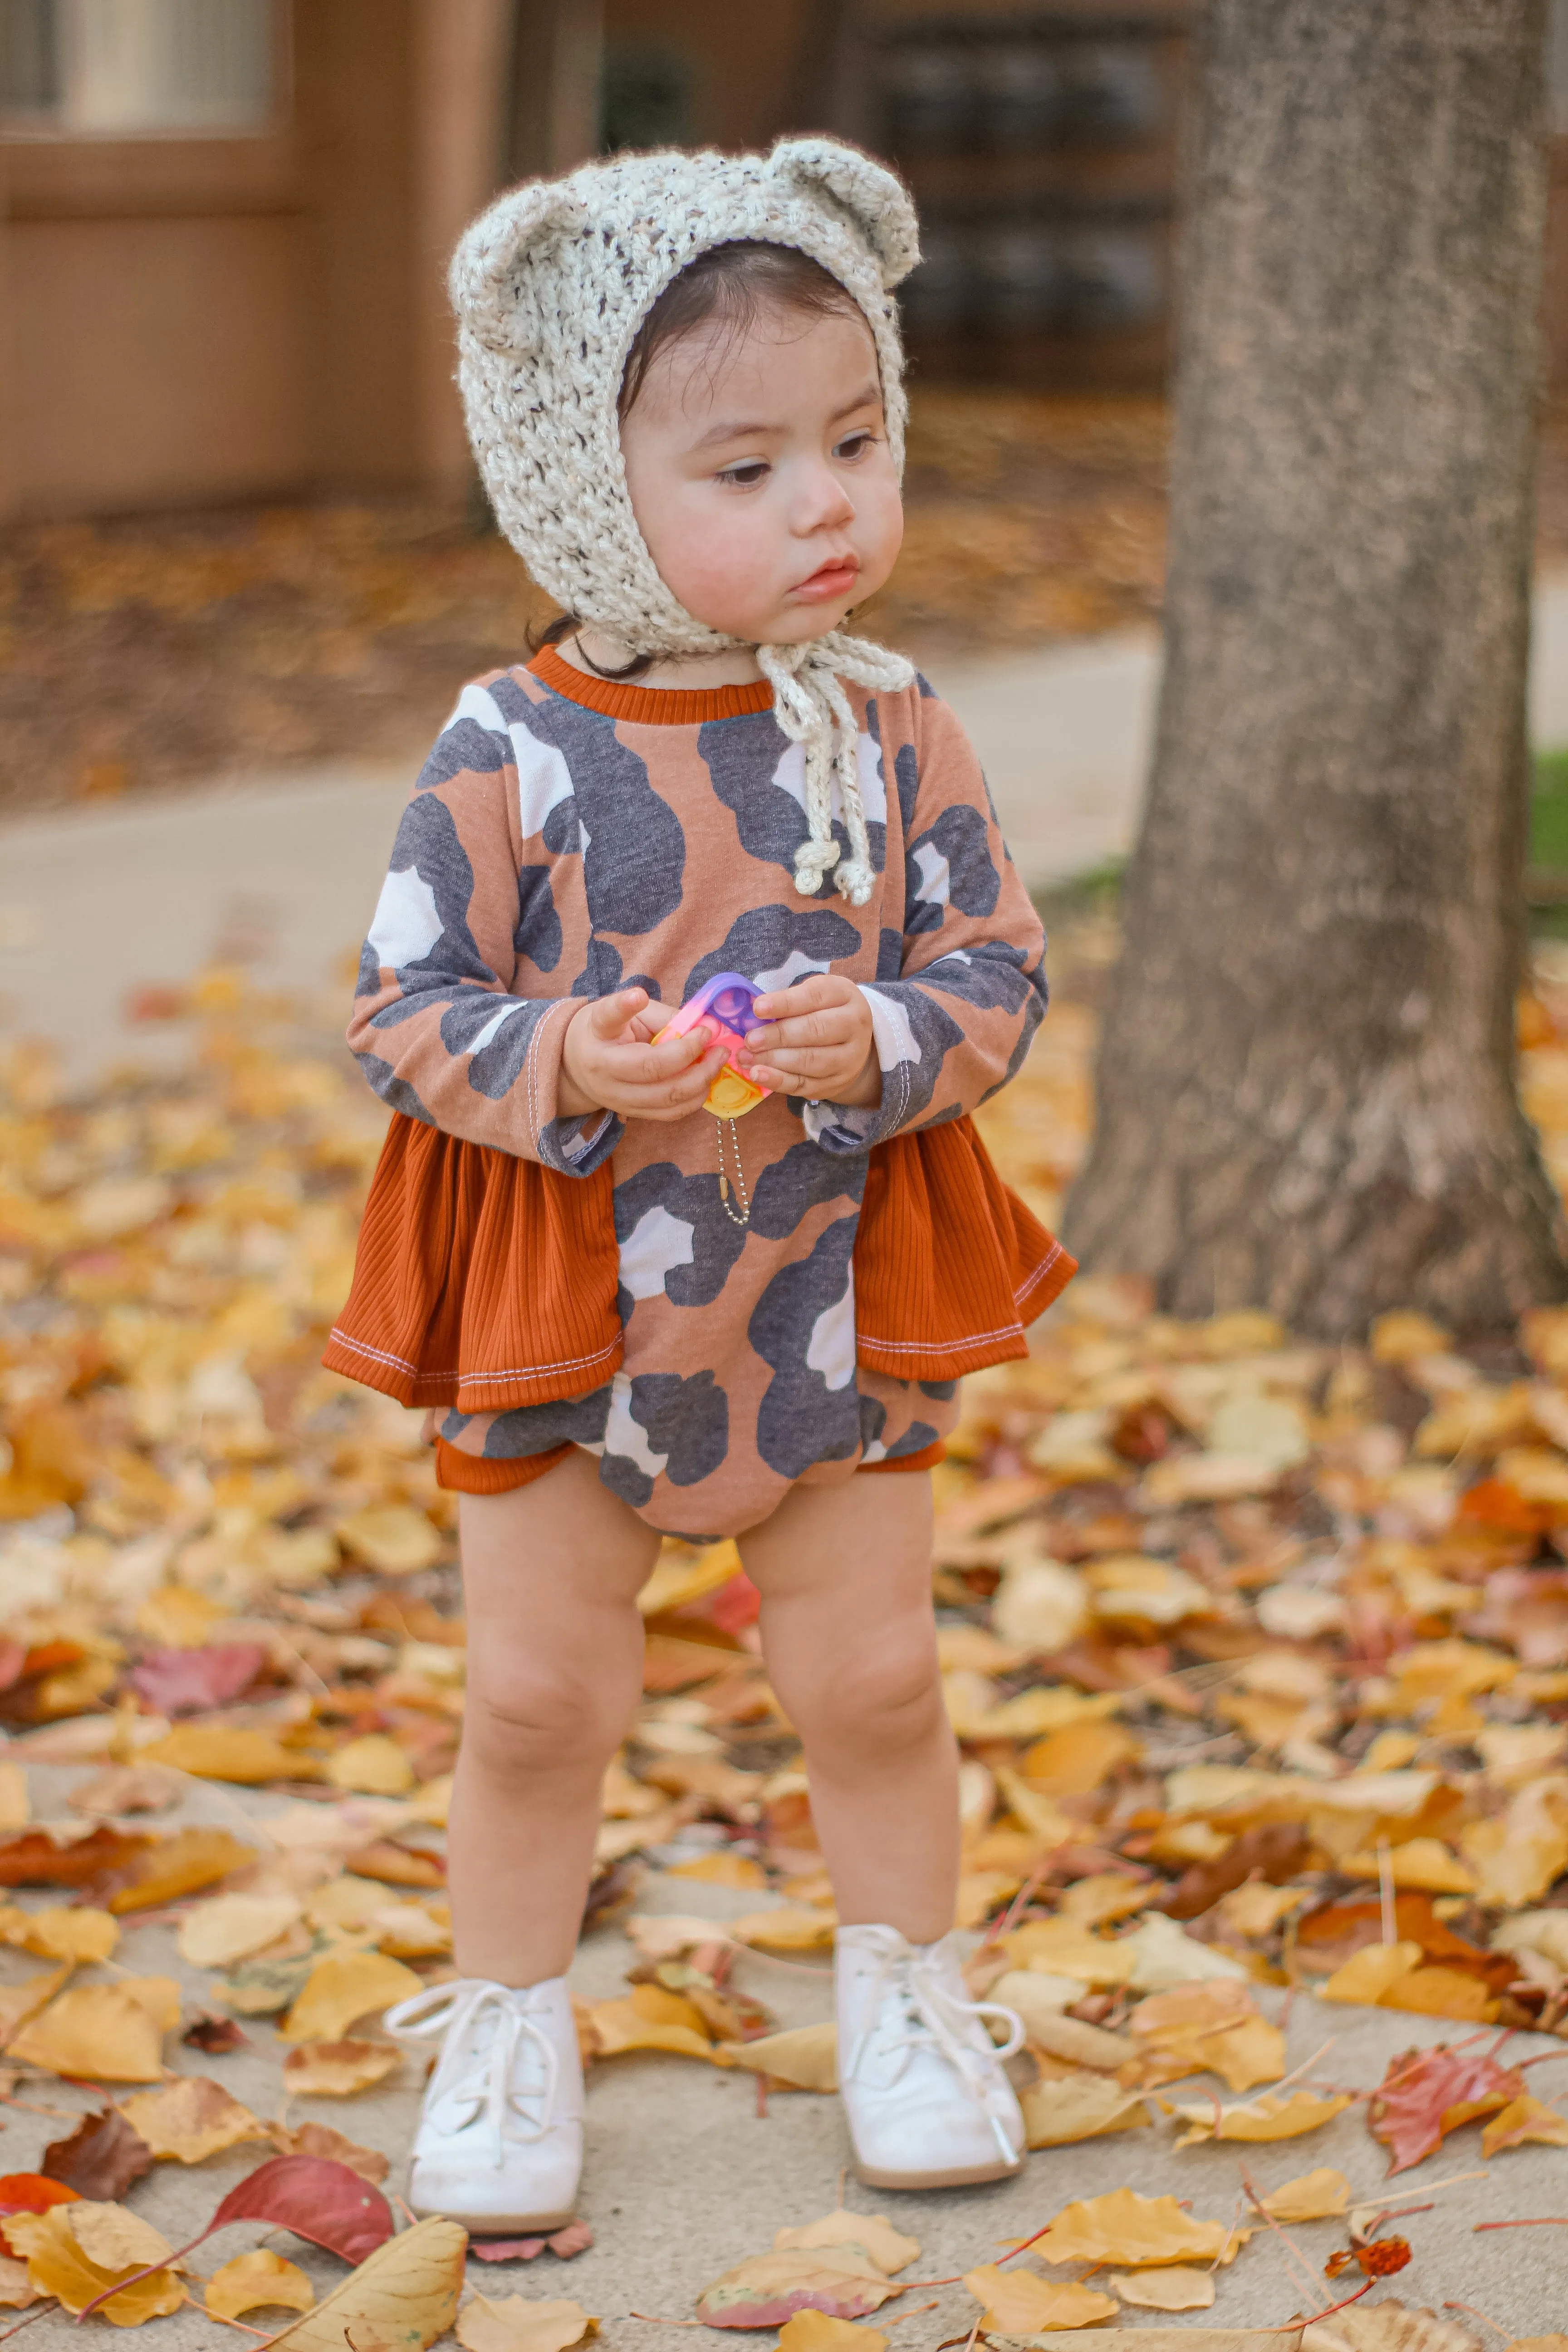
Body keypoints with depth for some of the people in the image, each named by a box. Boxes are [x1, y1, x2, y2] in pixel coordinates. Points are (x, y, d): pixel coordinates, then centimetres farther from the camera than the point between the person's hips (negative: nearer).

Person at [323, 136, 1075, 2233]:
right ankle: (508, 2028, 28)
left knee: (873, 1676, 12)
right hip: (556, 1311, -1)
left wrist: (880, 1042, -23)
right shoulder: (509, 755, -13)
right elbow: (402, 1004, -9)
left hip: (837, 1302, 2)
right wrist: (556, 1064, -27)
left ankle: (907, 1998, 33)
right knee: (538, 1693, 8)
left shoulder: (889, 732, -6)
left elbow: (999, 974, -3)